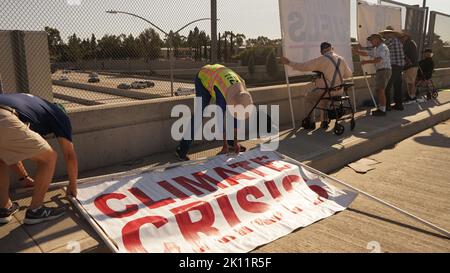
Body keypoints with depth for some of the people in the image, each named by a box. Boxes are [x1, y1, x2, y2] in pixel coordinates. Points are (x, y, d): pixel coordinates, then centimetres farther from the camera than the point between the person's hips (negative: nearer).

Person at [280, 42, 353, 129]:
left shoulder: (321, 60, -14)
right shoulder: (341, 59, 3)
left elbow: (304, 66, -14)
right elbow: (349, 74, 15)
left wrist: (289, 63, -4)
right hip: (339, 92, 5)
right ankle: (324, 121, 36)